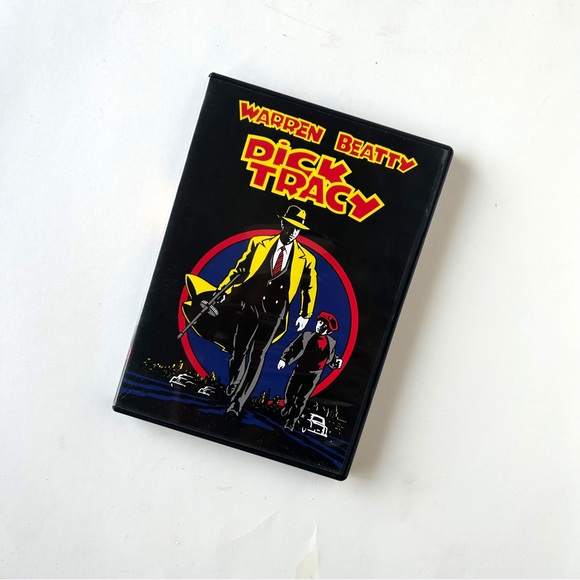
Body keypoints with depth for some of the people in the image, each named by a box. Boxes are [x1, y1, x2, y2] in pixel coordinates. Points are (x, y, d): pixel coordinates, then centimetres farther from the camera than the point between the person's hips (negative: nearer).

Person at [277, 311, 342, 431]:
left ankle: (291, 422, 9)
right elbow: (292, 348, -4)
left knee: (302, 399, -3)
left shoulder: (331, 343, 4)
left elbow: (330, 359, 14)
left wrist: (336, 363, -8)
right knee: (289, 394, 8)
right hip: (299, 371, 1)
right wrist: (284, 359, -17)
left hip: (314, 375, 0)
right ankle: (287, 409, 40)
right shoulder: (306, 336, -1)